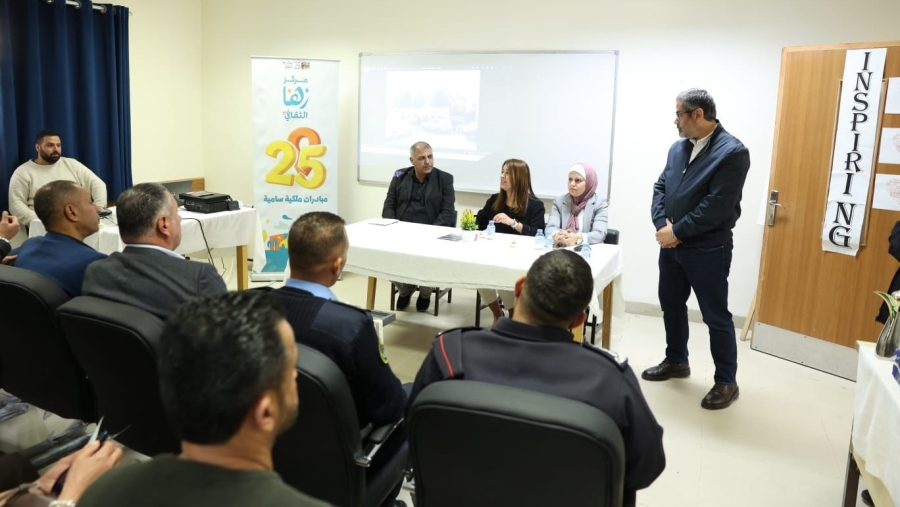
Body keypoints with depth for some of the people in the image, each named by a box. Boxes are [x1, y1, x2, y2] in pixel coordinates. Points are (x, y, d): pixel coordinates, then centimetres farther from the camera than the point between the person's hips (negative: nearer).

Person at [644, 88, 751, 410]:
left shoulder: (732, 152, -16)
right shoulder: (678, 148, 8)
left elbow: (716, 206, -22)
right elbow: (660, 187, 8)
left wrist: (676, 231, -17)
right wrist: (662, 225, -10)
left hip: (708, 250, -7)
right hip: (671, 245, 8)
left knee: (716, 317, 3)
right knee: (671, 306, 19)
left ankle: (727, 382, 17)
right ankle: (676, 362, 38)